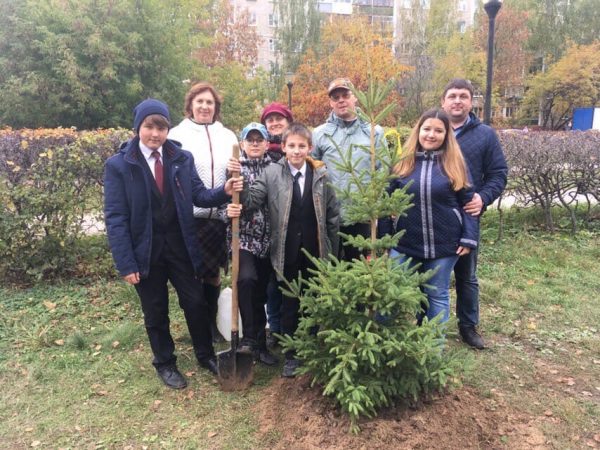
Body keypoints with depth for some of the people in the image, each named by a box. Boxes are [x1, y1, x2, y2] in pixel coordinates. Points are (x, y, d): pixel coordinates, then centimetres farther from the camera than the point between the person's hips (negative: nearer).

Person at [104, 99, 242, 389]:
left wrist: (223, 192, -22)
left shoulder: (182, 158, -1)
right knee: (156, 312, 14)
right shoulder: (118, 165, -9)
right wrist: (126, 263, -14)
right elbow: (115, 218, -11)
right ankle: (165, 363, 36)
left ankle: (205, 354, 34)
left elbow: (198, 195, -1)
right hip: (146, 251, -2)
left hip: (180, 246, 2)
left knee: (195, 302, 12)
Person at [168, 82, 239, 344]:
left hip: (219, 215, 3)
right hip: (189, 216, -2)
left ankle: (212, 323, 26)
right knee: (192, 273, 6)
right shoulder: (178, 135, 1)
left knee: (213, 272, 11)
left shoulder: (227, 136, 10)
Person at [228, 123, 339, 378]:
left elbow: (333, 215, 5)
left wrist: (332, 250, 4)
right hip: (287, 251, -1)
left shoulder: (321, 175, 2)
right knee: (289, 304, 10)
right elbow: (253, 198, -10)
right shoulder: (272, 173, -2)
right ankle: (291, 356, 25)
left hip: (315, 251, 1)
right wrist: (238, 205, -32)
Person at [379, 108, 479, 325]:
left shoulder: (455, 164, 0)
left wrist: (469, 238, -7)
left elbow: (468, 203, 1)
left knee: (437, 296, 13)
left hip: (443, 245, 0)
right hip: (404, 244, 1)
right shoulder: (402, 162, 2)